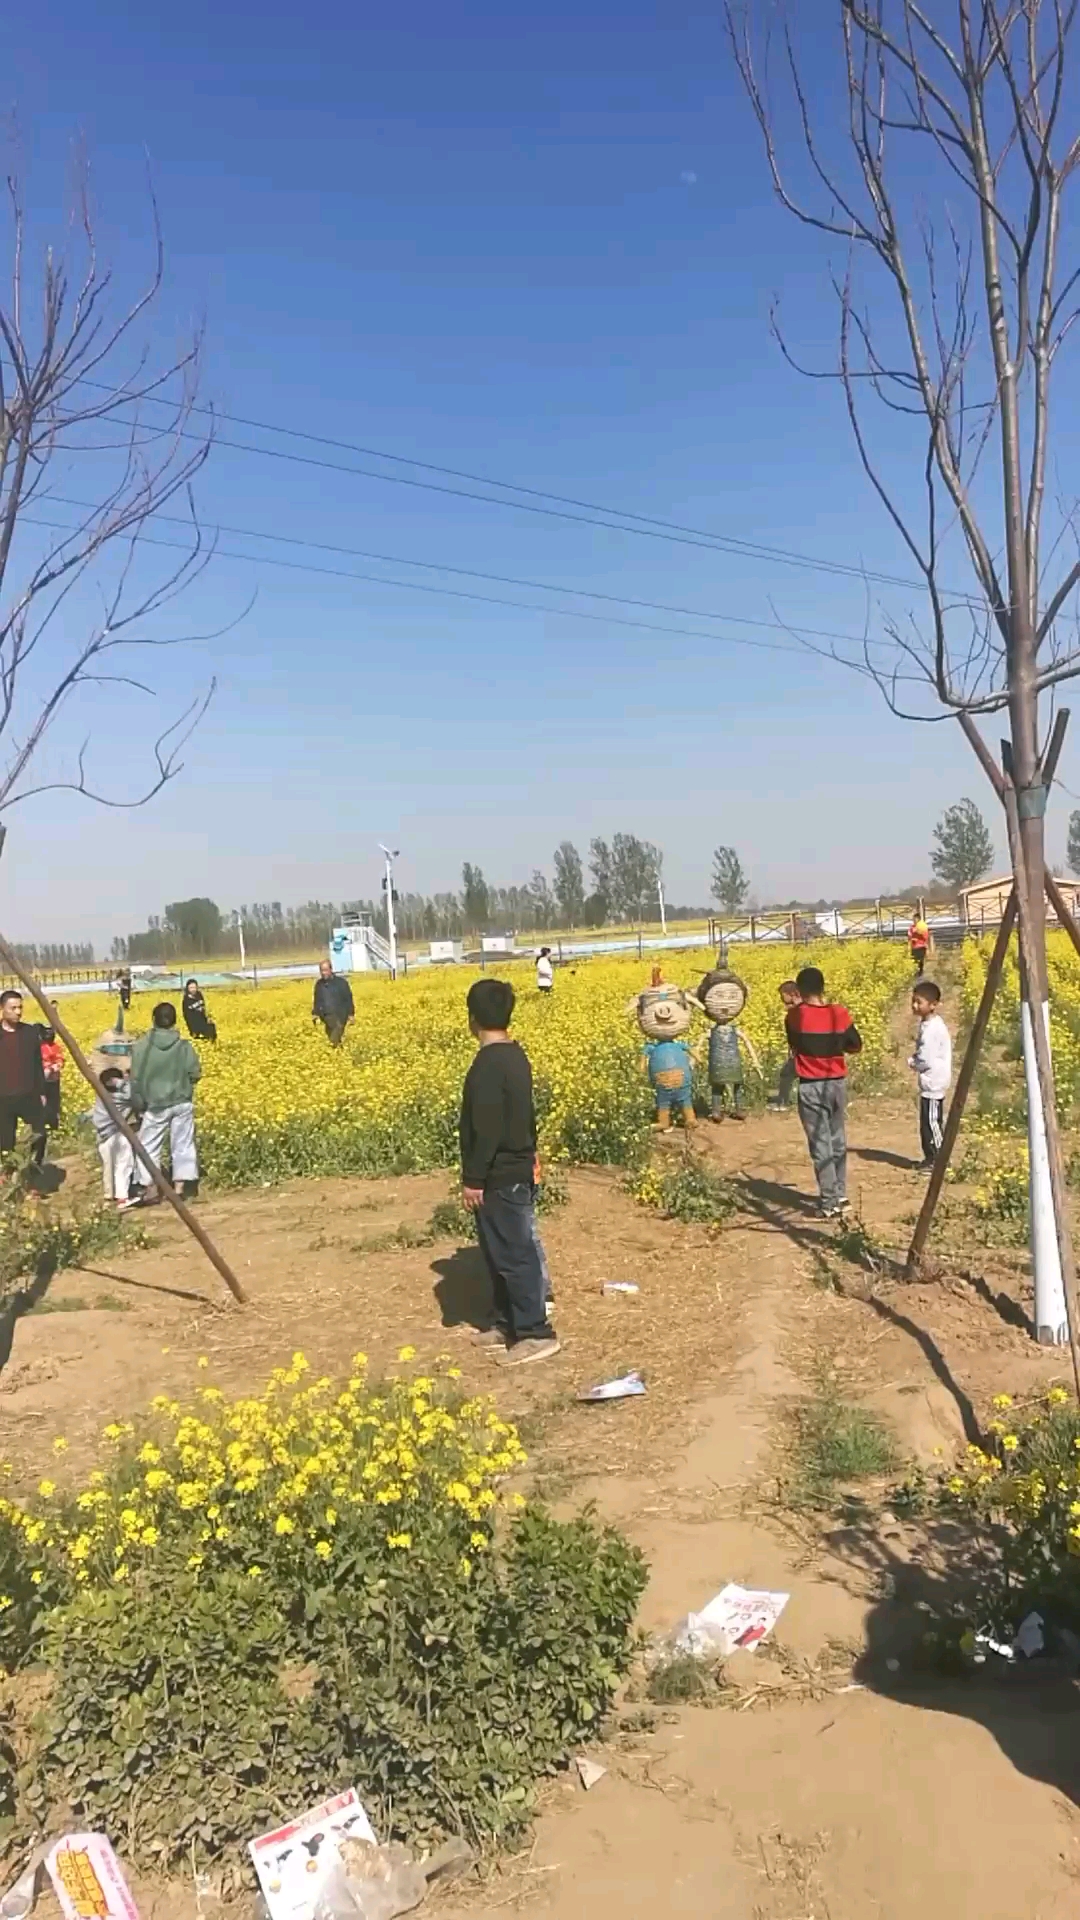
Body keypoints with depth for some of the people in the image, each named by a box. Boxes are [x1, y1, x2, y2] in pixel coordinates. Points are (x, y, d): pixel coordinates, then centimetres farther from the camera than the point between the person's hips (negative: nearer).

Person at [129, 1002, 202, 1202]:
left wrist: (138, 1104, 3)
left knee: (148, 1148, 9)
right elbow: (195, 1074, -4)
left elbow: (136, 1079, -7)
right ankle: (180, 1189, 10)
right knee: (182, 1146, 9)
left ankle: (151, 1192, 8)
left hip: (155, 1105, -1)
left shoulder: (141, 1046, -9)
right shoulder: (184, 1045, -7)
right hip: (181, 1103, 2)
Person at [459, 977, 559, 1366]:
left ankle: (537, 1333, 6)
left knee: (512, 1254, -2)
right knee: (503, 1252, 18)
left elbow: (486, 1129, -24)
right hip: (517, 1170, 10)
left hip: (499, 1178, -10)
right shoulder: (515, 1056, 7)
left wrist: (473, 1179, -19)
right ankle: (508, 1322, 28)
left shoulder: (487, 1065, -22)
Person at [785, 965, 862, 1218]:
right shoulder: (840, 1013, -4)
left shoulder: (795, 1016, -10)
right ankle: (840, 1194, 28)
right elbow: (856, 1046, 8)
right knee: (837, 1139, 19)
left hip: (810, 1087, -4)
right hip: (837, 1083, 4)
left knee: (820, 1145, 0)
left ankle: (830, 1203, 1)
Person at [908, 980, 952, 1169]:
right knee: (926, 1122, 15)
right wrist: (915, 1061, 2)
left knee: (932, 1122, -6)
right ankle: (930, 1158, 22)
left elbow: (927, 1059, -22)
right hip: (928, 1082, 10)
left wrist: (912, 1062, -4)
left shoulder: (934, 1027, -20)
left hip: (933, 1082, -10)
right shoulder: (926, 1024, 11)